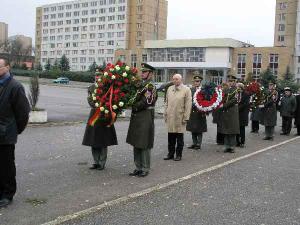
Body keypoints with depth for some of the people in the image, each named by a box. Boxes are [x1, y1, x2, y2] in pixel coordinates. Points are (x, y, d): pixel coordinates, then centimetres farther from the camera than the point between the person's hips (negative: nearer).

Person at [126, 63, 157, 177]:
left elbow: (146, 102, -18)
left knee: (144, 145, -2)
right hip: (136, 117, 9)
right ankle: (138, 168, 21)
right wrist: (133, 108, 3)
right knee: (136, 144, 12)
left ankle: (145, 169, 8)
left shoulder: (150, 86, -11)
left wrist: (133, 107, -9)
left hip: (146, 118, -9)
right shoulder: (141, 85, 16)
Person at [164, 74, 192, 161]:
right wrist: (165, 114, 12)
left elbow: (188, 105, -7)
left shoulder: (186, 90, -4)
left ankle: (179, 155, 15)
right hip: (170, 117, 4)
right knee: (170, 138, 10)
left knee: (179, 138, 5)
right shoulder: (169, 89, 12)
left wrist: (186, 117, -11)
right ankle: (170, 154, 21)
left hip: (180, 118, -4)